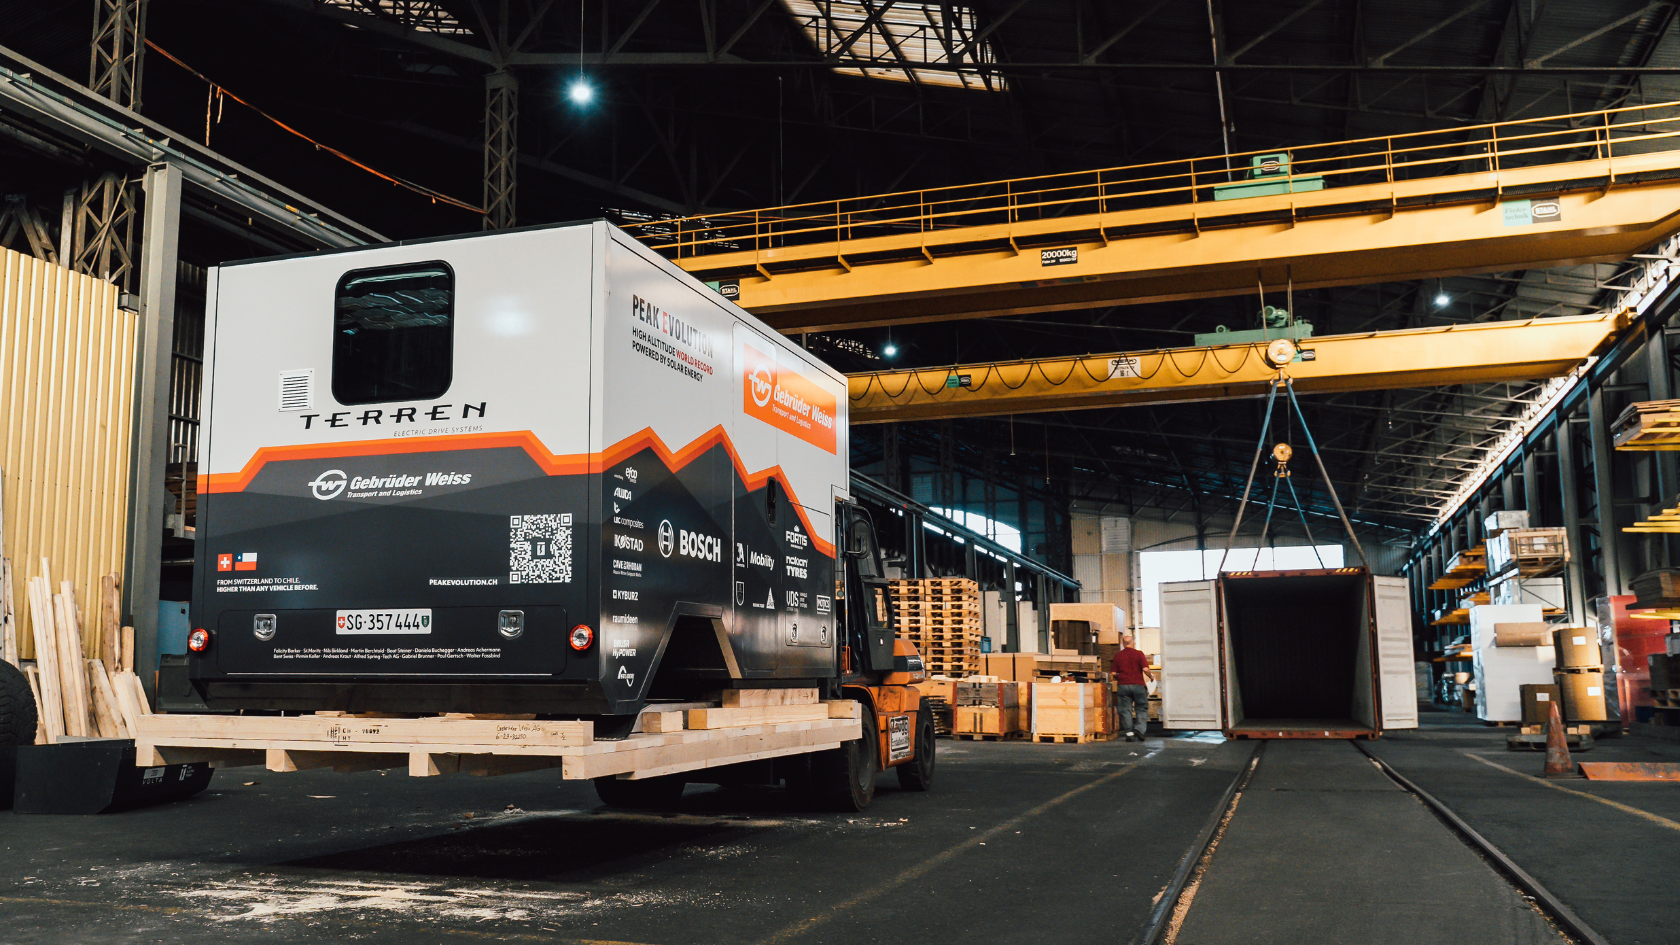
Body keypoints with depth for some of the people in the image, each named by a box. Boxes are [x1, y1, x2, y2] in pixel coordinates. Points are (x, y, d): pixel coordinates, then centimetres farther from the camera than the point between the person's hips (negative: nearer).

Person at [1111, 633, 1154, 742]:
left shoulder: (1118, 656, 4)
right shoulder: (1138, 653, -3)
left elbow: (1114, 673, 3)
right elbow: (1145, 669, -11)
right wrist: (1151, 677, 9)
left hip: (1123, 685, 2)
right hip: (1138, 684, -2)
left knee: (1126, 710, 5)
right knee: (1141, 709, 8)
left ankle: (1129, 733, 2)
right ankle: (1139, 729, -8)